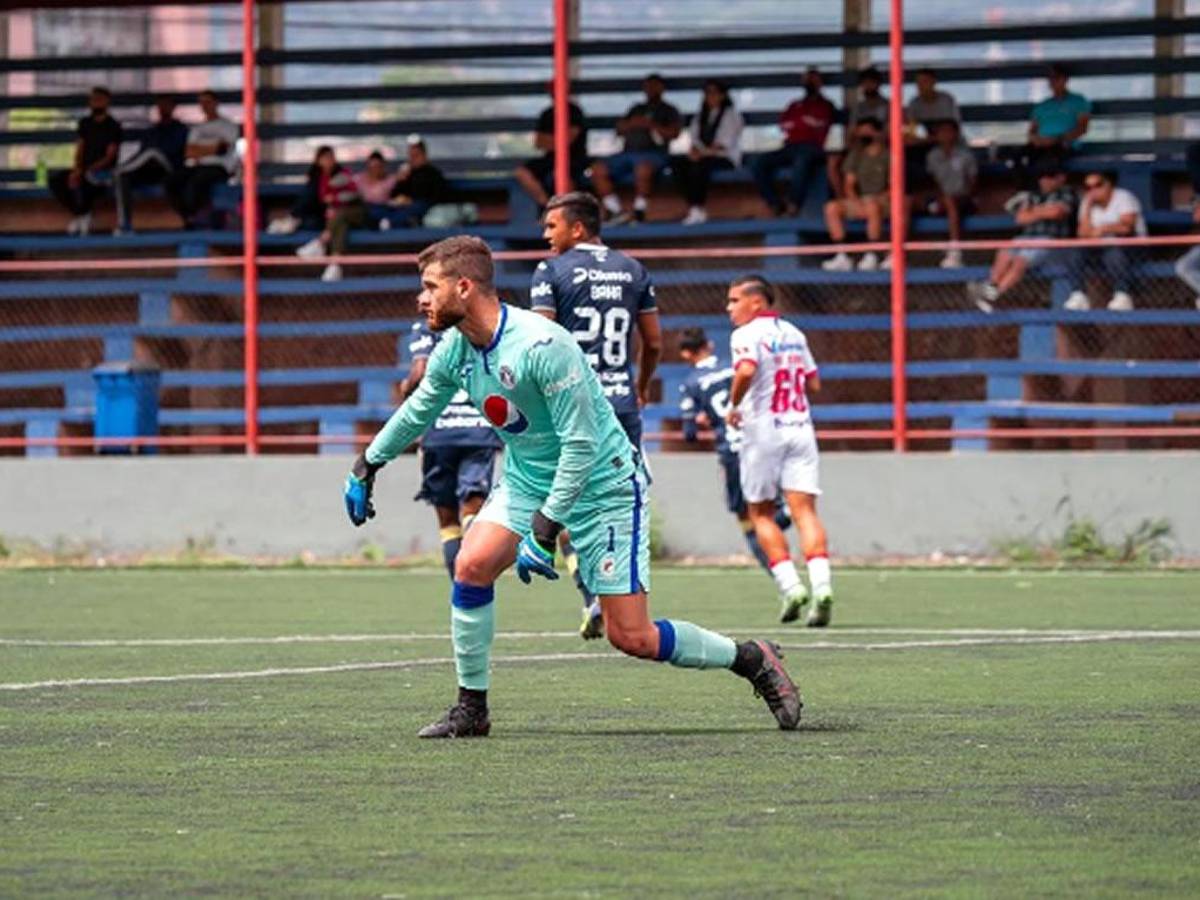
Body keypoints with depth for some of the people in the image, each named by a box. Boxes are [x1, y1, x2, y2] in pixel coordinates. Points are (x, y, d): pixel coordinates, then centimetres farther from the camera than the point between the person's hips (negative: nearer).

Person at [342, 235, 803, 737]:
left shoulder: (541, 346, -28)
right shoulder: (454, 349, -4)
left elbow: (581, 444, -26)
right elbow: (419, 409, 18)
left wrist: (545, 530, -28)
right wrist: (367, 466, 25)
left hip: (601, 485, -7)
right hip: (527, 482, 7)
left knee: (631, 637, -9)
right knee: (472, 564, -17)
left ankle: (754, 662, 11)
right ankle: (471, 709, -4)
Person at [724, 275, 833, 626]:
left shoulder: (747, 335, -8)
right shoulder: (794, 334, 14)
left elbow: (746, 371, -26)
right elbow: (813, 383, 18)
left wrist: (734, 405, -12)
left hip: (763, 430, -5)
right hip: (800, 427, 5)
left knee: (761, 513, 9)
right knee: (805, 511, -3)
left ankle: (790, 586, -2)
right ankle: (821, 585, -20)